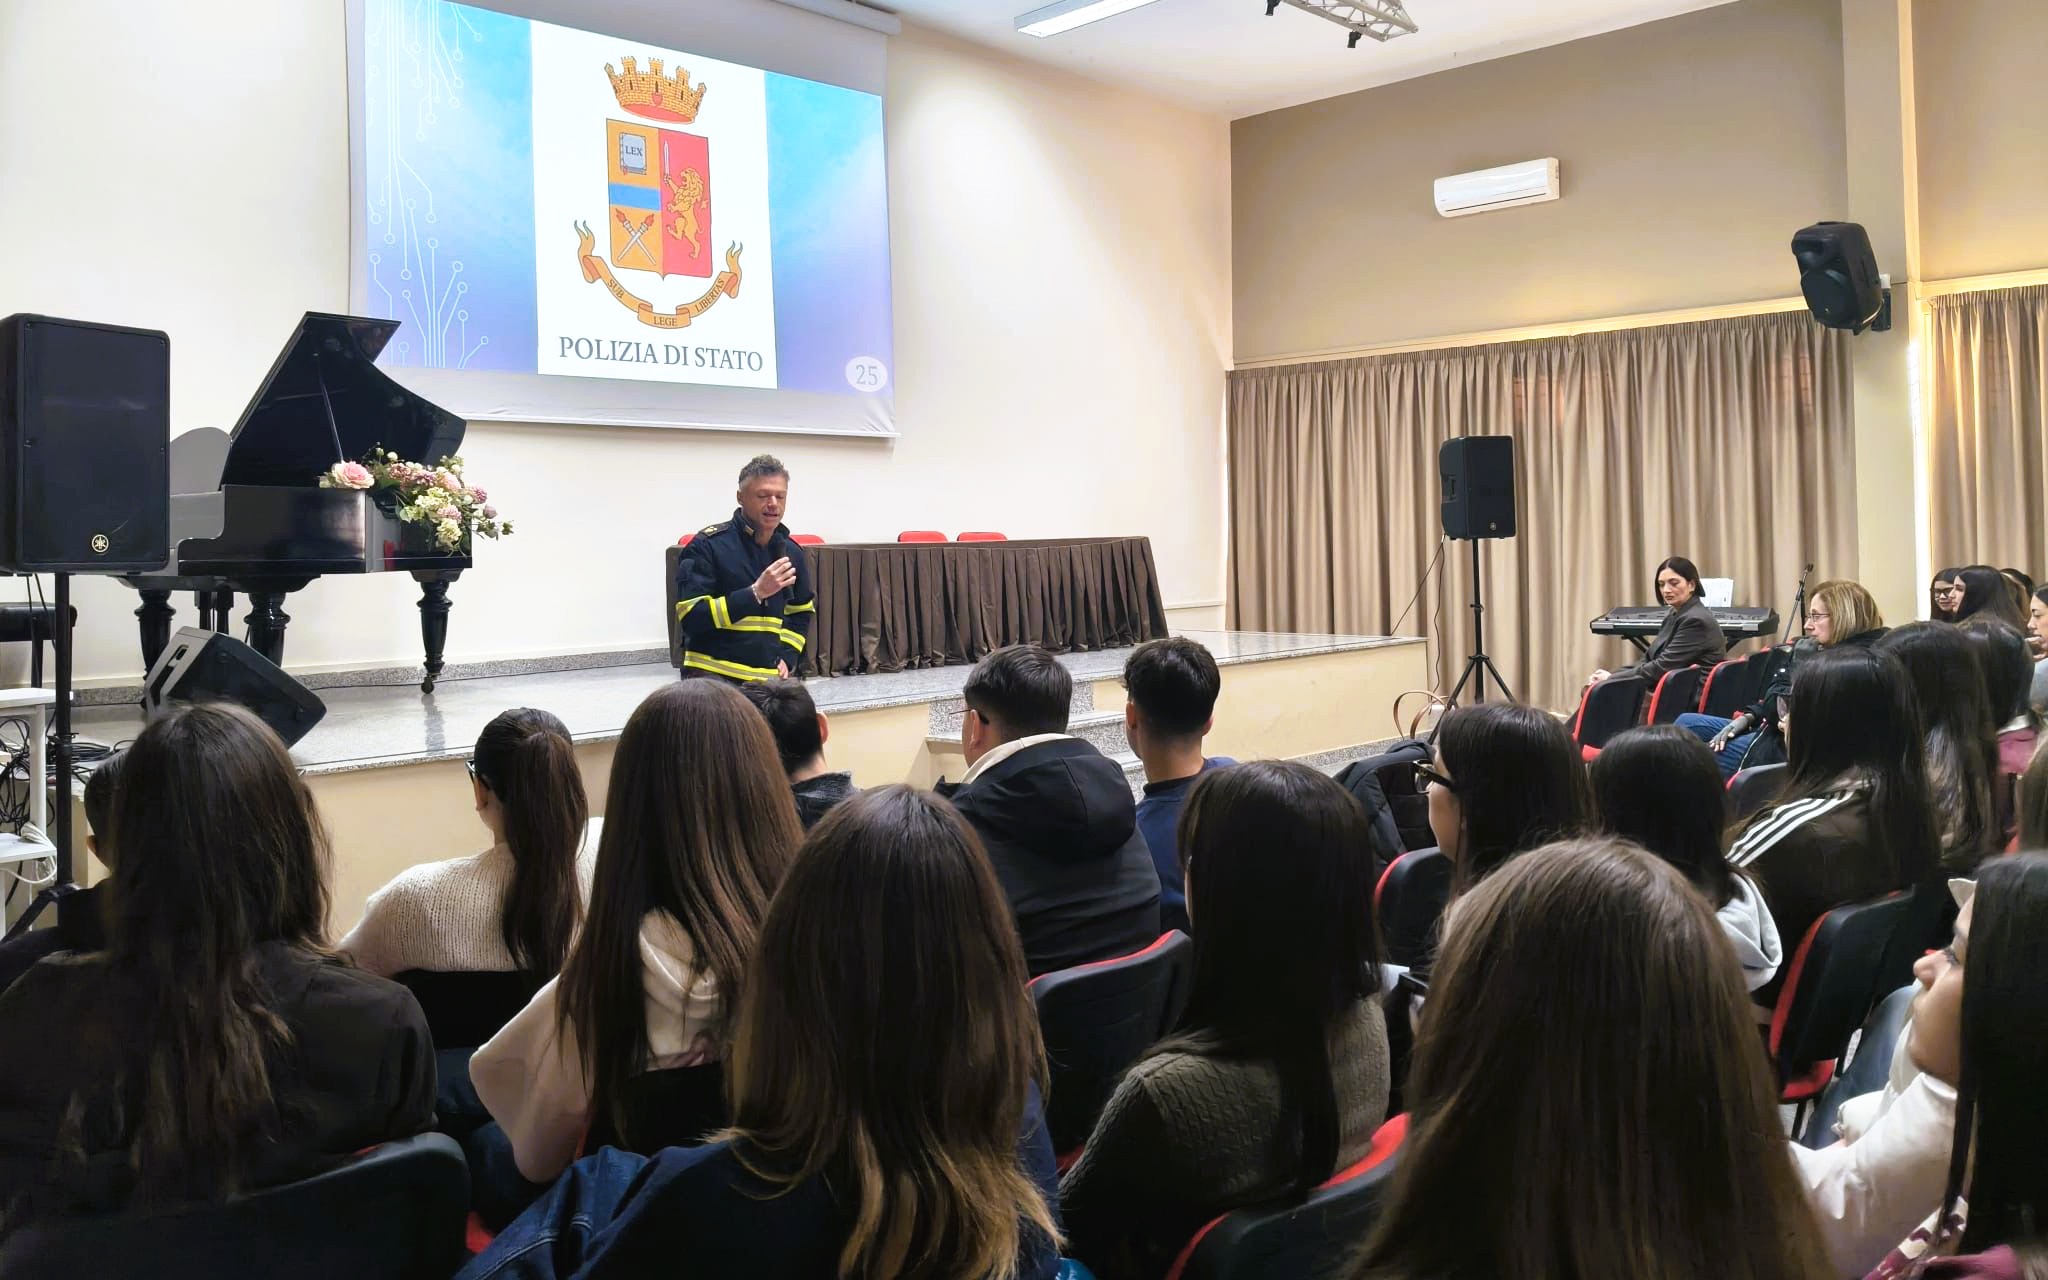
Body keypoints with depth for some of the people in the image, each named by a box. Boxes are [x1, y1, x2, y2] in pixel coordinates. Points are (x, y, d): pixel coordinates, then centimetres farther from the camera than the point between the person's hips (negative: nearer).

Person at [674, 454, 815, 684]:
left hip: (767, 681, 5)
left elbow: (802, 612, 25)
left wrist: (787, 657, 9)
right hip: (712, 678, -5)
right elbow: (691, 617, -16)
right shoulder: (708, 545, -8)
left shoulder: (792, 552, 9)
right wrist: (755, 593, -22)